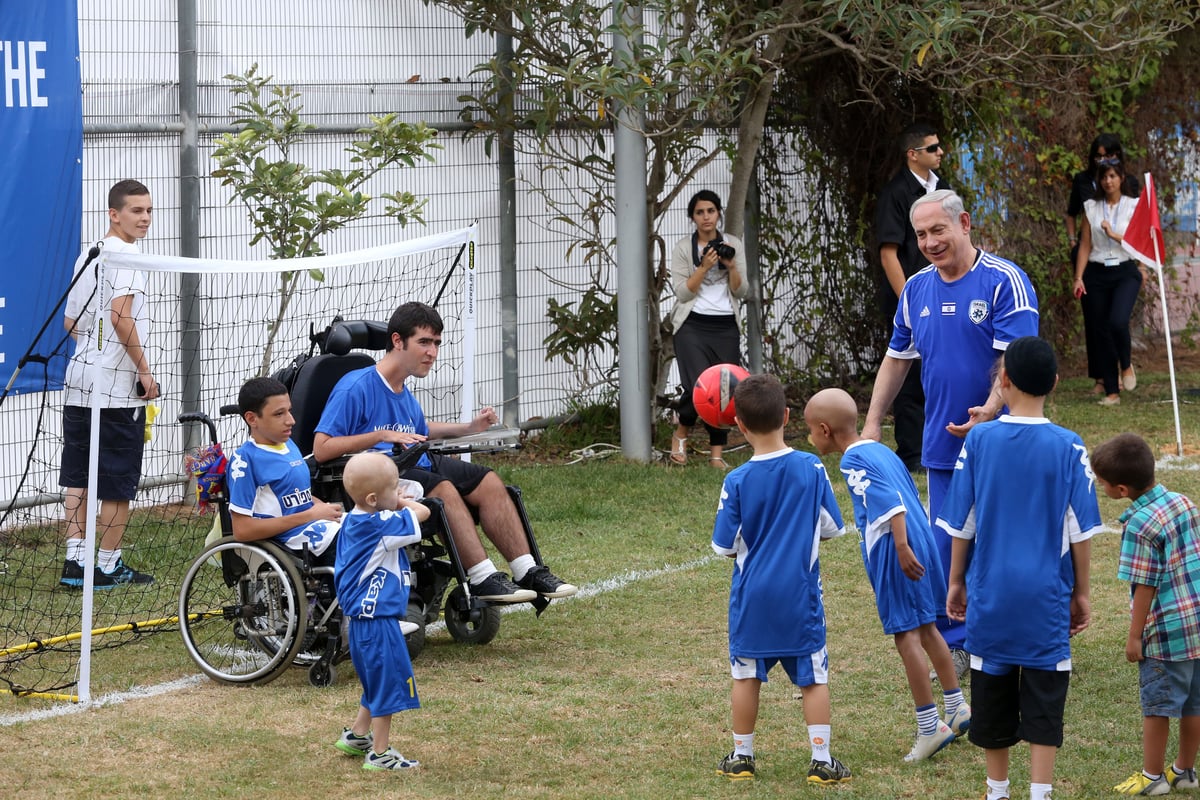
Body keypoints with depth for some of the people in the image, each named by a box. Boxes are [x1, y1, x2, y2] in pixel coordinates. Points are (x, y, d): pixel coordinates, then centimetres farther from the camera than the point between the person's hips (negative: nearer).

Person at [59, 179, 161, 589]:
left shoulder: (87, 257, 15)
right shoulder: (126, 255, -12)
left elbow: (71, 323, 19)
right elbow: (120, 315, -22)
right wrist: (144, 369, -16)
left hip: (80, 378, 8)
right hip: (118, 386, -8)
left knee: (78, 476, 8)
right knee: (119, 482, 1)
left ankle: (75, 559, 7)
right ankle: (108, 565, 5)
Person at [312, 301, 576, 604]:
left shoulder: (403, 393, 13)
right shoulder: (355, 388, -15)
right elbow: (321, 449, -22)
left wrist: (469, 428, 21)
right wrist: (382, 435, -27)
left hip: (414, 465, 9)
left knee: (488, 482, -5)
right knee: (444, 489, -31)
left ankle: (528, 572, -6)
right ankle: (483, 579, -29)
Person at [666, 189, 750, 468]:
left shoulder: (733, 245, 10)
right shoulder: (683, 248, 2)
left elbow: (741, 291, 7)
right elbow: (682, 292, -5)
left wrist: (732, 266, -10)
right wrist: (704, 267, -15)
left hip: (726, 327, 3)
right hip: (693, 325, -3)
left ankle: (717, 454, 3)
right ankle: (681, 434, 9)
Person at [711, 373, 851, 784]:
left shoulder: (737, 481, -12)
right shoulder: (812, 468, -9)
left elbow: (725, 546, -7)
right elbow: (832, 527, 1)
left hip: (753, 595, 0)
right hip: (800, 594, 0)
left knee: (747, 675, 13)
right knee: (813, 676, 8)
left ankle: (742, 757, 21)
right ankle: (822, 760, 8)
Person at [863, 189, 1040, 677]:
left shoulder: (1004, 281, -10)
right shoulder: (917, 289, 9)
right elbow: (897, 360, 18)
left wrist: (991, 409, -32)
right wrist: (871, 424, 13)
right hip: (941, 445, 5)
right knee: (945, 550, 8)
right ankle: (953, 644, 18)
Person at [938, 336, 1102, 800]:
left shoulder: (979, 440, -5)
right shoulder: (1069, 448, -7)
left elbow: (961, 525, 1)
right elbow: (1080, 531, -3)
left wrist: (956, 582, 13)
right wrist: (1082, 593, 8)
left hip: (990, 593, 1)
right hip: (1047, 598, -1)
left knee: (992, 694, 13)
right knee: (1044, 702, 4)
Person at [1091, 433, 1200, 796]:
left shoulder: (1140, 526, -19)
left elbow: (1145, 587, -16)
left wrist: (1134, 636, -9)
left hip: (1167, 630, -8)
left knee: (1156, 705, 6)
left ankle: (1152, 776, 16)